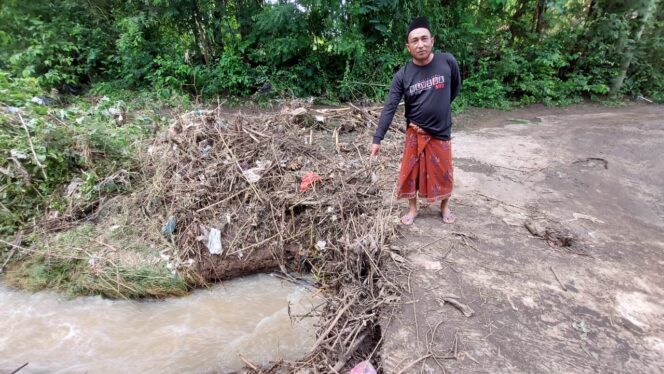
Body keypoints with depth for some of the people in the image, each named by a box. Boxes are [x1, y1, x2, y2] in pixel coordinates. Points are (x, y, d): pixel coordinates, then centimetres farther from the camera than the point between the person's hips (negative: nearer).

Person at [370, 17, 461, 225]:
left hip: (441, 132, 1)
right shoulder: (403, 75, -11)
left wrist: (438, 108, 11)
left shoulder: (448, 62, -10)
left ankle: (445, 207, 38)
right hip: (415, 133, 0)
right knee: (411, 172, 9)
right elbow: (389, 108, -14)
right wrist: (377, 139, -20)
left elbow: (456, 88, 9)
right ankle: (412, 209, 31)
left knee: (443, 173, 12)